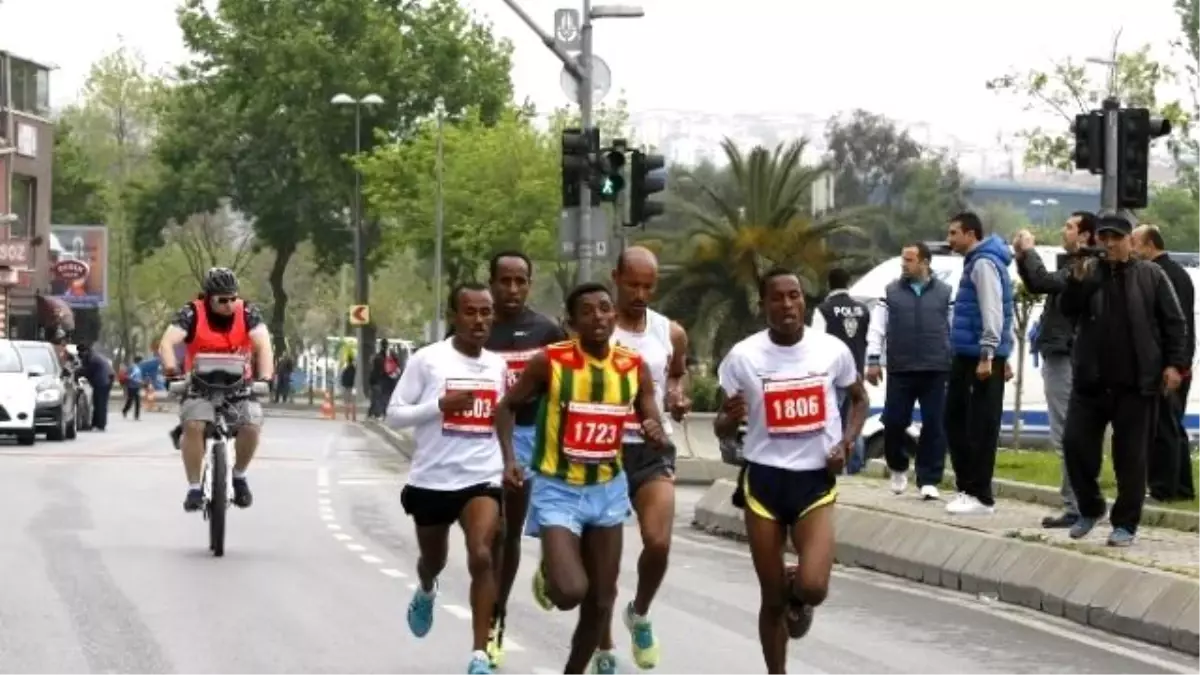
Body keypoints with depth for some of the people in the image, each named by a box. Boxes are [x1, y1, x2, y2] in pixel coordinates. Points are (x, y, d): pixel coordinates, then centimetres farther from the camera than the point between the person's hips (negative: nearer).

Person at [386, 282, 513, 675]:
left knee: (481, 557, -21)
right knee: (433, 560, 20)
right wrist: (441, 404, -21)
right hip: (432, 479, -1)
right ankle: (426, 593, 59)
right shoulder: (427, 360, -9)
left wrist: (508, 460, 8)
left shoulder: (498, 366, 5)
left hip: (482, 478, 1)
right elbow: (394, 415, -9)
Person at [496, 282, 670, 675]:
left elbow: (660, 437, 2)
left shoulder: (634, 367, -4)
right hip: (558, 489, -4)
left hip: (608, 489, 4)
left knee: (601, 599, 9)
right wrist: (509, 459, -14)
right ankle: (547, 576, 17)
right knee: (571, 592, -19)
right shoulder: (550, 362, -15)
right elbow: (507, 407, -2)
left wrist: (657, 436, -22)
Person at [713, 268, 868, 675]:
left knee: (812, 587, -17)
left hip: (815, 480, 0)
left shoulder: (832, 350, -4)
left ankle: (797, 600, 21)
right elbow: (723, 432, 1)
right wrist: (730, 418, -23)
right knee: (772, 598, 5)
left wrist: (846, 442, -3)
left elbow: (859, 399, 16)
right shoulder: (743, 356, -7)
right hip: (764, 479, 0)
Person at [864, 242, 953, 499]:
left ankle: (929, 481, 4)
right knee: (894, 422, 0)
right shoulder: (891, 292, 8)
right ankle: (898, 468, 25)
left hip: (936, 371, -1)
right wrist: (873, 360, 1)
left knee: (934, 425, -2)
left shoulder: (945, 292, 7)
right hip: (900, 371, 1)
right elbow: (877, 327, 8)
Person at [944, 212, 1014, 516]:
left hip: (980, 357, -10)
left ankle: (980, 496, -6)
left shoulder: (984, 263, -12)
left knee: (980, 427, -8)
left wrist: (988, 356, -24)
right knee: (956, 420, 13)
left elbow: (992, 312, -20)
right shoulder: (976, 262, 19)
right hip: (967, 356, 10)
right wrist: (1000, 354, 23)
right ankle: (969, 487, 18)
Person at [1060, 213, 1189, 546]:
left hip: (1136, 383, -3)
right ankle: (1090, 509, 21)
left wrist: (1175, 363, -8)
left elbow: (1174, 323, 1)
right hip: (1091, 380, 3)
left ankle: (1125, 523, 10)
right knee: (1075, 443, 1)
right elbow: (1069, 310, -2)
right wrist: (1077, 279, -18)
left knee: (1131, 455, 2)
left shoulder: (1151, 275, 2)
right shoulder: (1088, 273, 9)